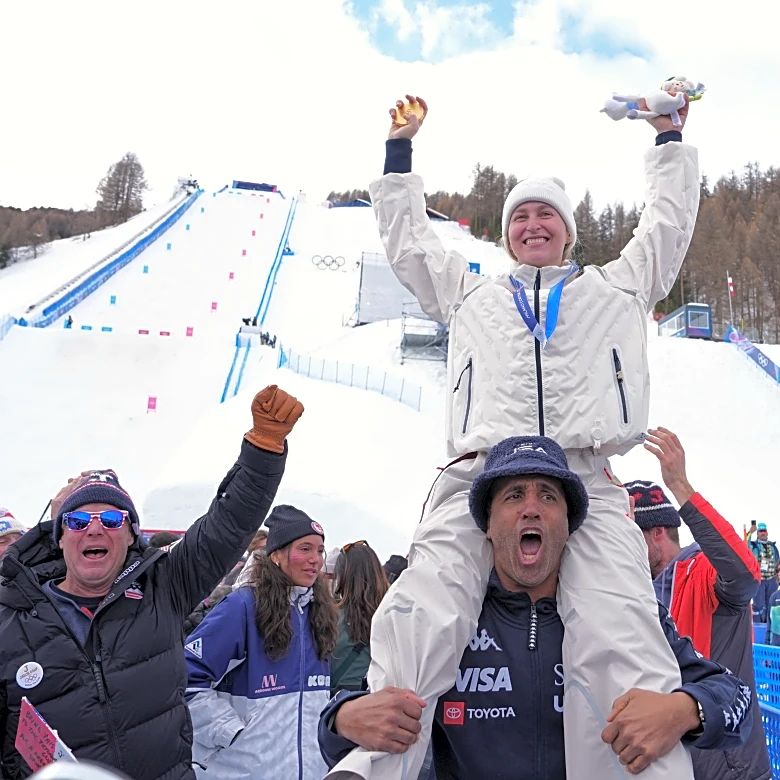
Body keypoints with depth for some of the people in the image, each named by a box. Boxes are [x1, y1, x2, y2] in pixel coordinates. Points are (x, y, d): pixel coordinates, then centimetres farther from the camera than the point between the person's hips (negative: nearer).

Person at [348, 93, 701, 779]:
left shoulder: (616, 286, 33)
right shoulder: (471, 293, 34)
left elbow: (669, 224, 39)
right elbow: (407, 239, 41)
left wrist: (669, 138, 45)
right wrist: (400, 150, 44)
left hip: (588, 480, 0)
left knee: (620, 643, -24)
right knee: (417, 627, -24)